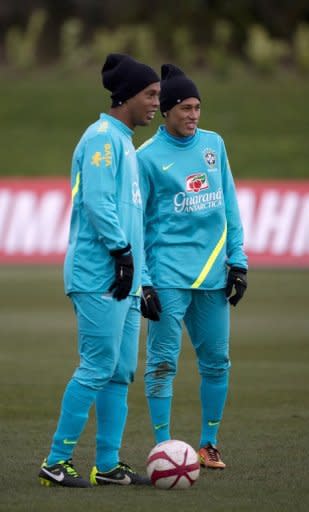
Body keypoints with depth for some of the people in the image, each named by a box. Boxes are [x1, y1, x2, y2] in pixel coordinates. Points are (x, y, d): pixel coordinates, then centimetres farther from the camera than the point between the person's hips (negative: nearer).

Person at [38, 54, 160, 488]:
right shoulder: (102, 137, -10)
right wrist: (122, 250, -19)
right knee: (97, 368, -10)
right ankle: (56, 462, -6)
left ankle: (108, 465, 10)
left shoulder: (124, 143, 20)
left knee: (120, 373, 8)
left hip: (124, 279, 10)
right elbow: (96, 200, -18)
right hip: (100, 277, -10)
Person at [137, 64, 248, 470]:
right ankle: (164, 448, 0)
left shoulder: (213, 144, 10)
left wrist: (237, 260, 6)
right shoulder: (148, 157, -4)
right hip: (169, 276, -5)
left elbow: (229, 206, 13)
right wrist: (143, 282, -9)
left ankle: (209, 443, 19)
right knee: (163, 363, -5)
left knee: (217, 361, 8)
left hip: (213, 275, 5)